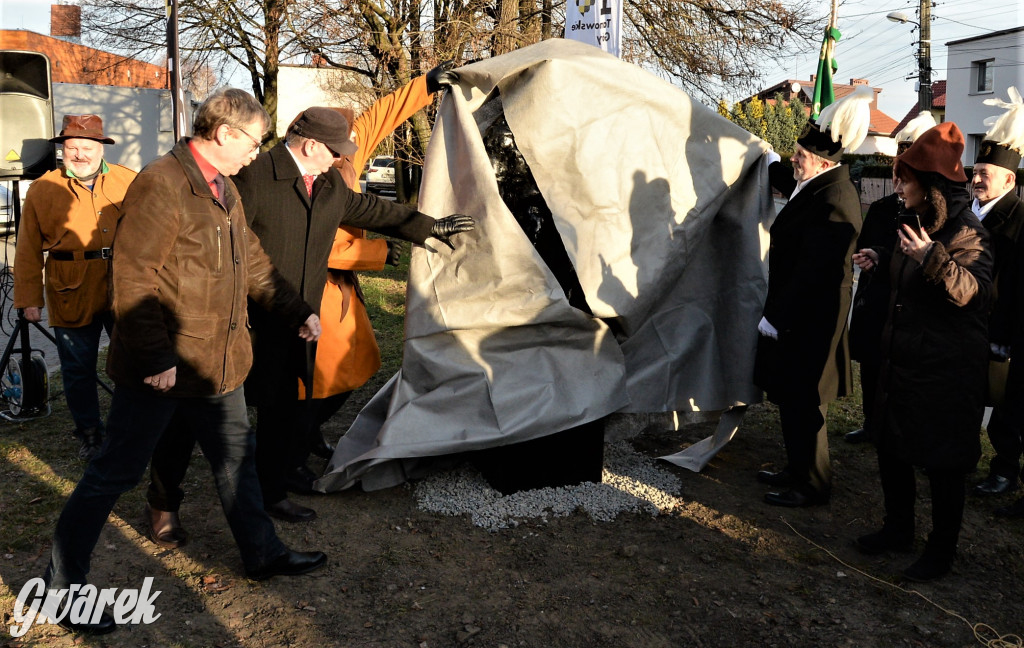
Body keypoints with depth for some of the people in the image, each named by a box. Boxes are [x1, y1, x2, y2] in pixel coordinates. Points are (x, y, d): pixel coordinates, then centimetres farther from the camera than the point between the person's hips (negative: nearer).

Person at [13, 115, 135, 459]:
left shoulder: (129, 182, 4)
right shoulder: (42, 190, 2)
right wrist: (30, 299, 1)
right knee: (78, 371, 9)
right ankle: (89, 434, 26)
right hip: (72, 298, -1)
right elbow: (28, 252, 4)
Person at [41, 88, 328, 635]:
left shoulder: (223, 189, 11)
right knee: (115, 472, 4)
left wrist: (296, 312, 16)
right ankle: (61, 585, 21)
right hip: (162, 367, -9)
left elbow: (252, 261, 20)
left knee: (236, 456, 18)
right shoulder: (161, 185, -19)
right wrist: (155, 357, -23)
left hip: (217, 362, 9)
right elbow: (132, 278, -22)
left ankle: (262, 554, 35)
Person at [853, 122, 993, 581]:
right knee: (891, 448, 17)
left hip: (945, 370, -9)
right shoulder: (918, 225, 12)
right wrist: (882, 263, 18)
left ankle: (942, 550, 20)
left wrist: (931, 257, -40)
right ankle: (898, 529, 35)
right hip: (903, 361, 9)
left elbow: (968, 290, -29)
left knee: (942, 462, 4)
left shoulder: (965, 232, -16)